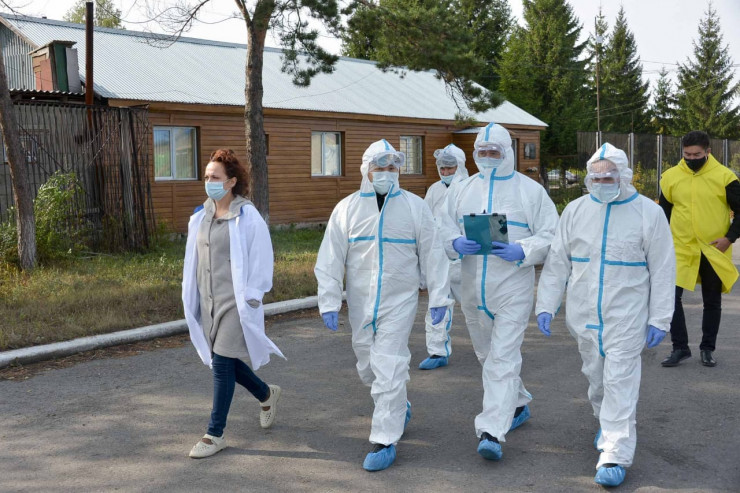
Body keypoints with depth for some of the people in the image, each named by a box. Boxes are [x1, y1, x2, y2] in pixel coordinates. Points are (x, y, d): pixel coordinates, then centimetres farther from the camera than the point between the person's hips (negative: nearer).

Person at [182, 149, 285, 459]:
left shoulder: (248, 218, -11)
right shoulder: (201, 217, 9)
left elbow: (260, 262, -9)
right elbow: (194, 259, 15)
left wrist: (251, 300, -11)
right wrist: (192, 299, 14)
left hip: (236, 303, -7)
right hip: (208, 302, 7)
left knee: (222, 364, -5)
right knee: (221, 360, 14)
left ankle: (215, 434, 10)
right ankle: (267, 395, 40)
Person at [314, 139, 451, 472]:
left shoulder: (414, 207, -1)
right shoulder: (347, 208, 1)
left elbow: (432, 255, 2)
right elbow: (330, 260, 1)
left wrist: (438, 297, 0)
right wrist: (329, 302, -3)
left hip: (399, 301, -3)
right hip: (360, 303, 3)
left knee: (389, 369, -8)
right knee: (368, 366, 16)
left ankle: (385, 441, 5)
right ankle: (399, 408, 43)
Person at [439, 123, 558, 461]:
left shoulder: (531, 190, 0)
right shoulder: (462, 189, 10)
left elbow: (550, 236, -3)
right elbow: (444, 227, 8)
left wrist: (522, 250, -20)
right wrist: (456, 243, -15)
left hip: (512, 289, -5)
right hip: (472, 289, 5)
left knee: (503, 358, -11)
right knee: (486, 354, 19)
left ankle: (492, 432, -10)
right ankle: (517, 404, 41)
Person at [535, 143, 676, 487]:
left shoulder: (648, 212, -3)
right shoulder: (575, 210, 3)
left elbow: (662, 271, -1)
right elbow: (556, 262, 6)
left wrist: (659, 318, -4)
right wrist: (546, 305, 1)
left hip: (626, 317, -3)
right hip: (583, 316, 4)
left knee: (620, 381, -5)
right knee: (595, 378, 16)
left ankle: (615, 456, 0)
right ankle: (607, 425, 40)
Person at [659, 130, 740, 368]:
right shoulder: (670, 177, 0)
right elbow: (663, 213, 10)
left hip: (714, 252, -1)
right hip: (681, 250, 1)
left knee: (712, 302, 10)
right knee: (671, 296, -8)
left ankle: (707, 349, 25)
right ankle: (680, 347, 5)